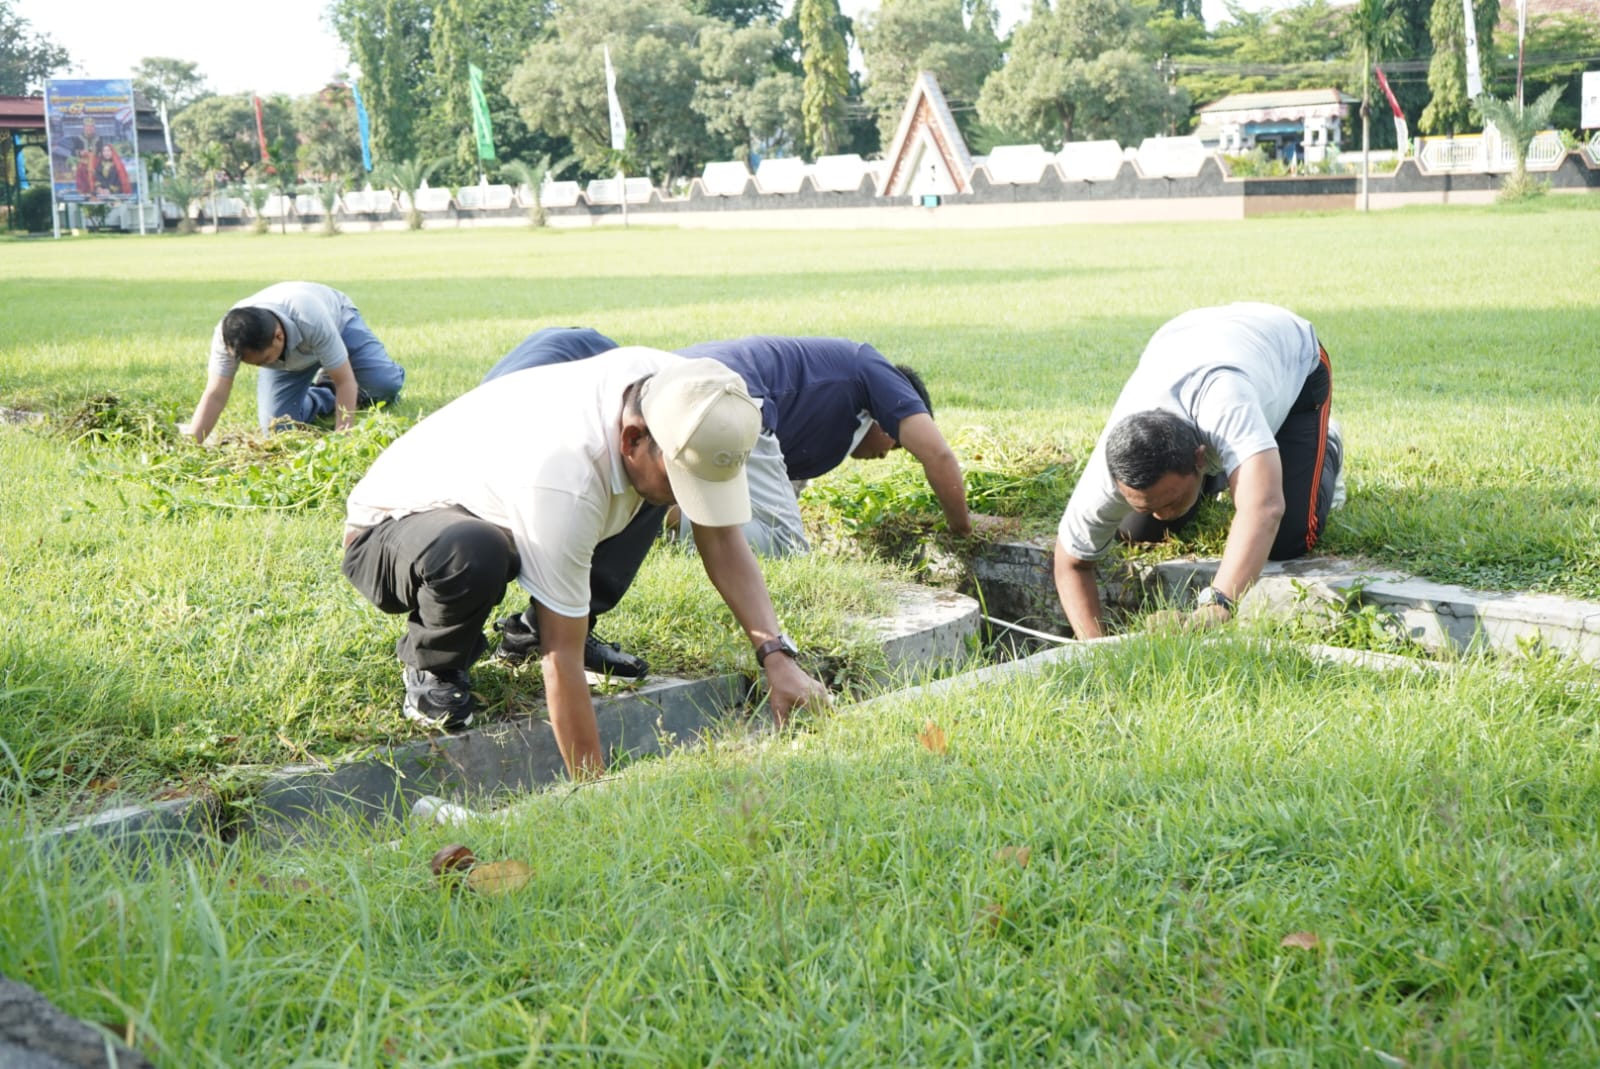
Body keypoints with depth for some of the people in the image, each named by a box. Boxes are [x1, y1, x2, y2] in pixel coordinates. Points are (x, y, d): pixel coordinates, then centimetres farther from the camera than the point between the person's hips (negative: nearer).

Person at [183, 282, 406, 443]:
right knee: (277, 426, -13)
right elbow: (215, 396, -33)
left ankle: (359, 395, 13)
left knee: (386, 384, -24)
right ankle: (326, 394, 16)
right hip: (286, 359, 3)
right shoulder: (228, 336, -36)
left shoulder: (311, 320, -46)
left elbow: (345, 381, -37)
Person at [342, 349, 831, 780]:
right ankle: (431, 668, -7)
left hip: (496, 497, 7)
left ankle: (541, 627, 6)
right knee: (473, 556, -41)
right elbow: (561, 664, -36)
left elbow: (722, 537, -12)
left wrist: (778, 657, -22)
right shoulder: (563, 477, -41)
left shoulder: (674, 391, -21)